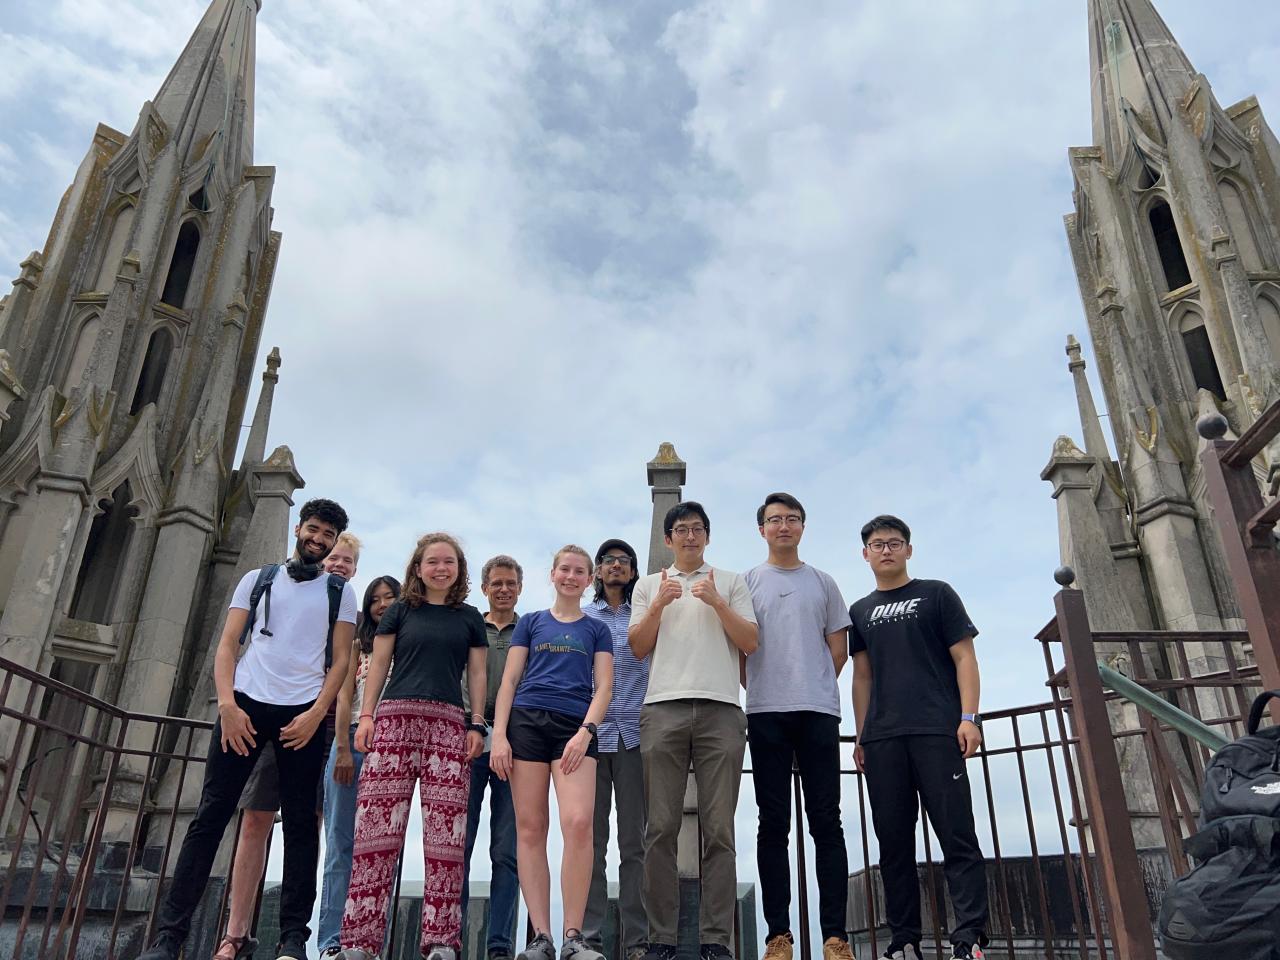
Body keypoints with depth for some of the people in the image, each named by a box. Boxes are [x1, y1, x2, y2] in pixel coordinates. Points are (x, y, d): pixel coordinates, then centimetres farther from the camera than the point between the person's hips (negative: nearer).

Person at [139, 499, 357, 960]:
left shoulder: (340, 591, 12)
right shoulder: (256, 579, 15)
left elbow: (341, 659, 5)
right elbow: (227, 645, 7)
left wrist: (315, 713, -10)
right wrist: (227, 704, -8)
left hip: (304, 711, -1)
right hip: (246, 702, 1)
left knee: (299, 823, -1)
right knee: (211, 814, -2)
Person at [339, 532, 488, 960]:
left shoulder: (470, 617, 17)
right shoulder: (400, 610, 15)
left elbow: (477, 674, 14)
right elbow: (379, 664, 11)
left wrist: (477, 725, 4)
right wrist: (366, 715, 1)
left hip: (448, 723, 1)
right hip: (396, 717, -1)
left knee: (445, 829, -6)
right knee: (379, 824, -7)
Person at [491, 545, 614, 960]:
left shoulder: (597, 629, 16)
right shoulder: (531, 622, 17)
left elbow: (604, 687, 7)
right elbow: (509, 681, 10)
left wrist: (585, 731, -10)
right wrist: (498, 734, -2)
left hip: (575, 726, -1)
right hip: (527, 722, 1)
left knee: (578, 822, -18)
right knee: (530, 828, -3)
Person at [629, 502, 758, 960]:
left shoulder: (731, 582, 17)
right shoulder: (648, 585, 20)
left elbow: (751, 643, 8)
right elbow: (637, 647, 11)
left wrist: (716, 602, -4)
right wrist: (659, 604, -2)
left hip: (720, 709, 0)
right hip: (663, 710, 1)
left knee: (719, 829, -3)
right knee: (661, 828, -3)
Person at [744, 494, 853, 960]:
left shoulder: (822, 583, 14)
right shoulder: (747, 581, 10)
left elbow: (839, 646, 14)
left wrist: (815, 689, 7)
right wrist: (761, 690, 2)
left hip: (818, 711, 1)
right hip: (765, 714, -1)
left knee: (826, 821, 0)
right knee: (773, 824, 1)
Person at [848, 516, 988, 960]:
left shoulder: (936, 594, 10)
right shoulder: (861, 611, 19)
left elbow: (964, 657, 4)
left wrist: (968, 717, -8)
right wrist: (861, 735, 9)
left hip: (937, 731, -3)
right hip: (882, 739, 3)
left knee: (957, 834, -7)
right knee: (893, 840, 3)